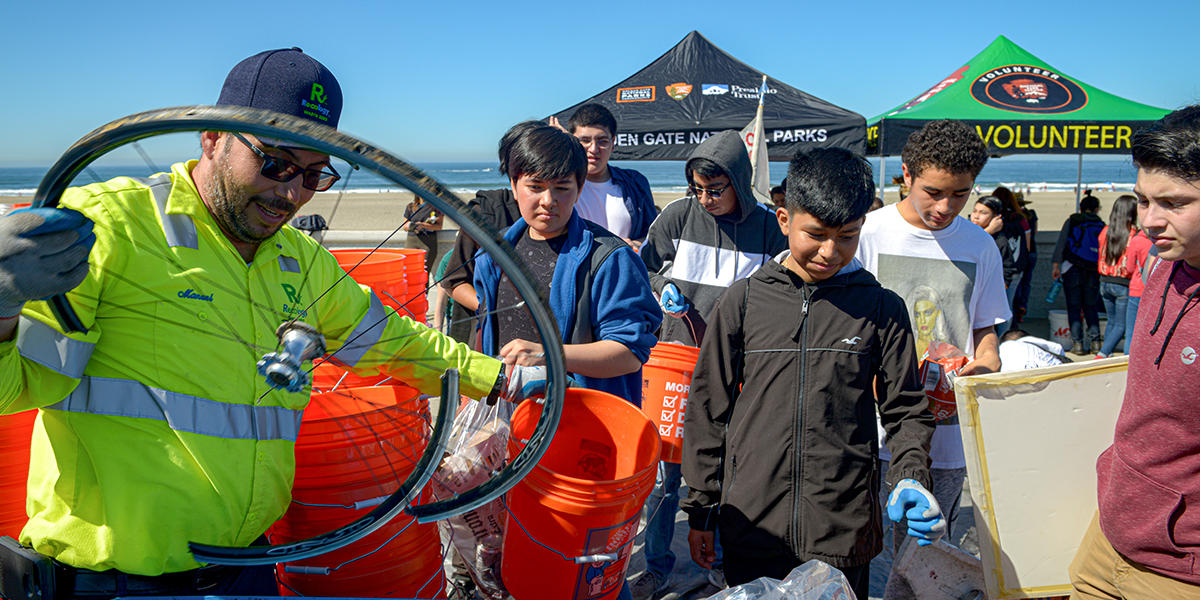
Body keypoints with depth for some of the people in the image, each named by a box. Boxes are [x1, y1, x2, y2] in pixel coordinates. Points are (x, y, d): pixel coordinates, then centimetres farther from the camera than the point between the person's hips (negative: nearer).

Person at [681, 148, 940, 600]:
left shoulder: (882, 309, 2)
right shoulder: (744, 300, 1)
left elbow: (906, 412, 7)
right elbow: (708, 409, 5)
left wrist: (912, 476, -12)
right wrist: (701, 510, 6)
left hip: (843, 530, 0)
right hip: (751, 527, 0)